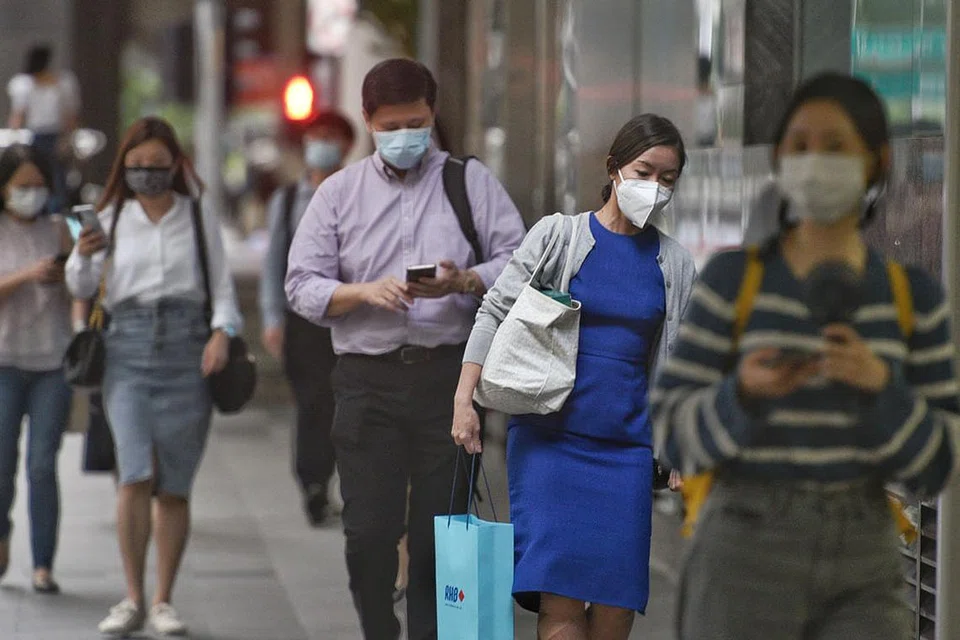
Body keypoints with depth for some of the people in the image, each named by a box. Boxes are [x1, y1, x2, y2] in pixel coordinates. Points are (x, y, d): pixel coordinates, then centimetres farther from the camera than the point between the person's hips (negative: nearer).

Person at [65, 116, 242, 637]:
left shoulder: (199, 219, 8)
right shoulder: (113, 218, 9)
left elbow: (222, 285, 8)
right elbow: (82, 289, 6)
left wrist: (222, 332, -10)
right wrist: (84, 256, -16)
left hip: (186, 347, 0)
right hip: (128, 346, 0)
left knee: (174, 486, 1)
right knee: (136, 474, -15)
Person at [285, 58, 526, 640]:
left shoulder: (472, 183, 11)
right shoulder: (340, 192, 12)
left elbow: (517, 263, 3)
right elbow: (303, 286, 7)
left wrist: (463, 281, -15)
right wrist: (365, 292, -11)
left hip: (450, 375, 0)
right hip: (369, 379, 0)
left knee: (442, 528, 0)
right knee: (369, 529, -4)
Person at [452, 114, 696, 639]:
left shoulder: (675, 265, 9)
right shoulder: (559, 235, 1)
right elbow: (495, 312, 1)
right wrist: (465, 399, -7)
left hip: (626, 444, 3)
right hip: (551, 434, -3)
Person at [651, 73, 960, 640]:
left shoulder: (914, 297, 3)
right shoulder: (733, 279, -3)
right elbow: (676, 435, -3)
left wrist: (881, 384, -19)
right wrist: (746, 391, -24)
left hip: (862, 580, 2)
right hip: (747, 566, -2)